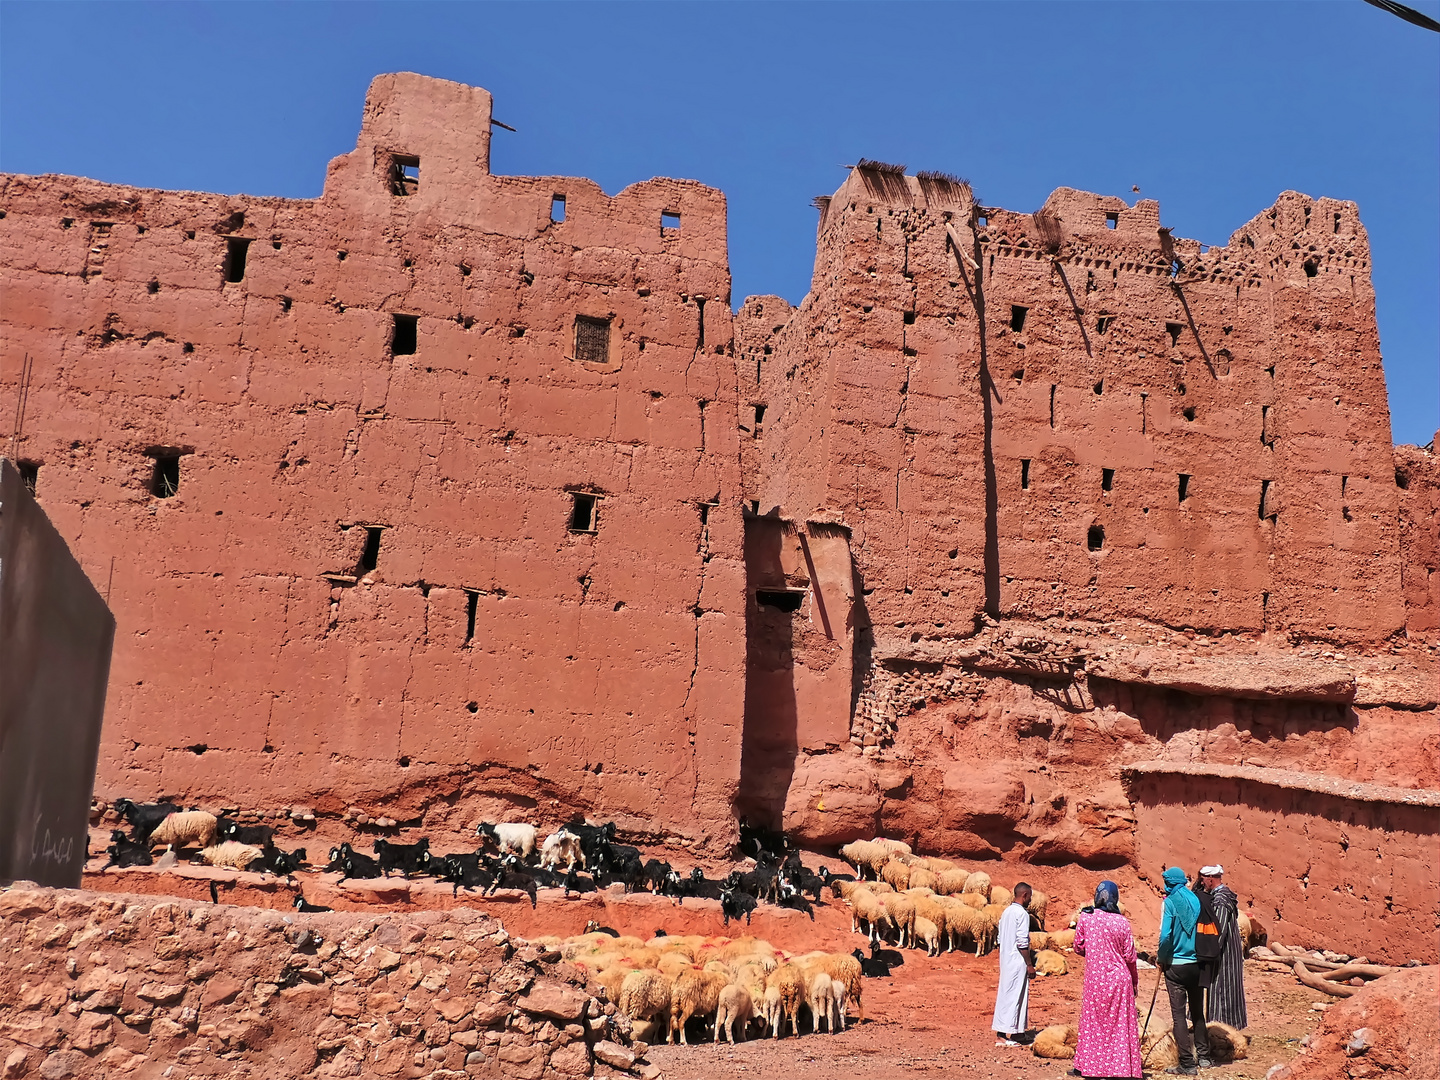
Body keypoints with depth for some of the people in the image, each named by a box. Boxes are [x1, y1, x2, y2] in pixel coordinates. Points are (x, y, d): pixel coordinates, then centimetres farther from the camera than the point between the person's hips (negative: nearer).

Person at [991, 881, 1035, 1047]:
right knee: (1014, 996, -3)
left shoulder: (1006, 912, 12)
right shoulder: (1022, 913, -14)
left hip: (1005, 960, 8)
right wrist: (1029, 964, -13)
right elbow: (1022, 942, -18)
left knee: (1004, 995, 11)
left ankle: (1001, 1035, 14)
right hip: (1017, 961, -8)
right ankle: (1008, 1036, -1)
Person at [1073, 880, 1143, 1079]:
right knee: (1120, 1024, 7)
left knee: (1093, 1023, 13)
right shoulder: (1122, 922, -8)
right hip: (1119, 979, -1)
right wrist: (1135, 981, 11)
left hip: (1094, 979, 1)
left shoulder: (1085, 918, -8)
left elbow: (1078, 947, 2)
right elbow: (1129, 955, -3)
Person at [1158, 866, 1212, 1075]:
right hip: (1197, 964, 5)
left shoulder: (1170, 902, -11)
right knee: (1197, 1012, 18)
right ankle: (1203, 1056, 23)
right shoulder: (1196, 900, 2)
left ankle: (1187, 1064, -3)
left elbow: (1166, 935, -18)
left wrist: (1162, 957, -2)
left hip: (1176, 965, -5)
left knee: (1178, 1015, -1)